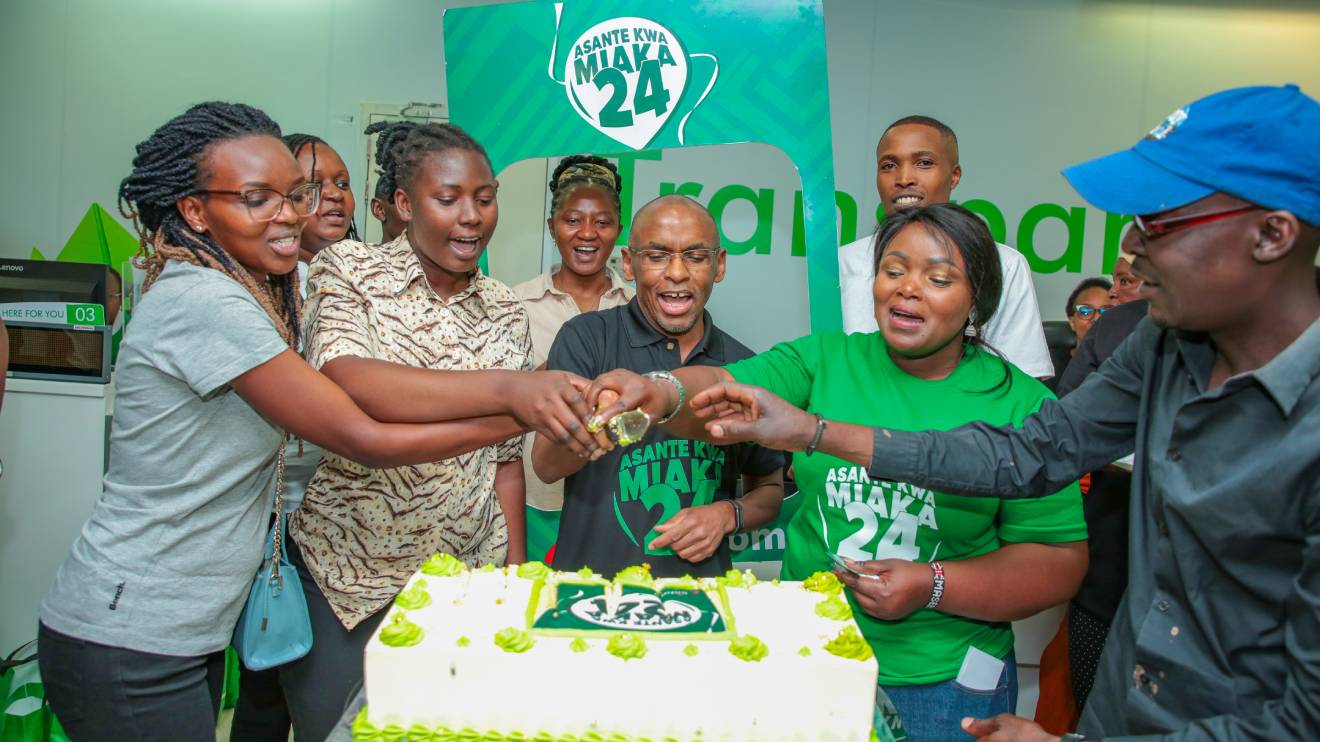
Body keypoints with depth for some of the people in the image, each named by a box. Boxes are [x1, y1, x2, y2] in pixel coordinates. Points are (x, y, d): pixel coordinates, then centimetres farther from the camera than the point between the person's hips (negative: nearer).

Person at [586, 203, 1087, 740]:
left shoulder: (1021, 404, -6)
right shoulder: (824, 359, -2)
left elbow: (1060, 561, -6)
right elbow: (723, 392, -16)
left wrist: (934, 586, -18)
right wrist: (665, 394, -38)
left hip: (945, 683, -1)